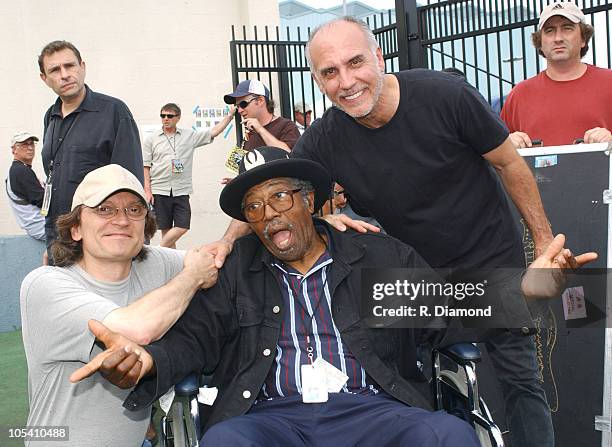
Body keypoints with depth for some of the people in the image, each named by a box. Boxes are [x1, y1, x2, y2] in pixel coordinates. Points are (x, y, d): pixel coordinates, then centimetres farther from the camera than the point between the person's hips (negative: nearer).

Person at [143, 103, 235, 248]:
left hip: (181, 191, 1)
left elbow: (214, 132, 8)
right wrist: (147, 191, -4)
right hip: (159, 191, -1)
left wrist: (230, 115, 0)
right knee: (166, 229, 2)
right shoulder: (151, 140, 6)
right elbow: (146, 167, 4)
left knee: (182, 227, -8)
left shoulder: (189, 135, 9)